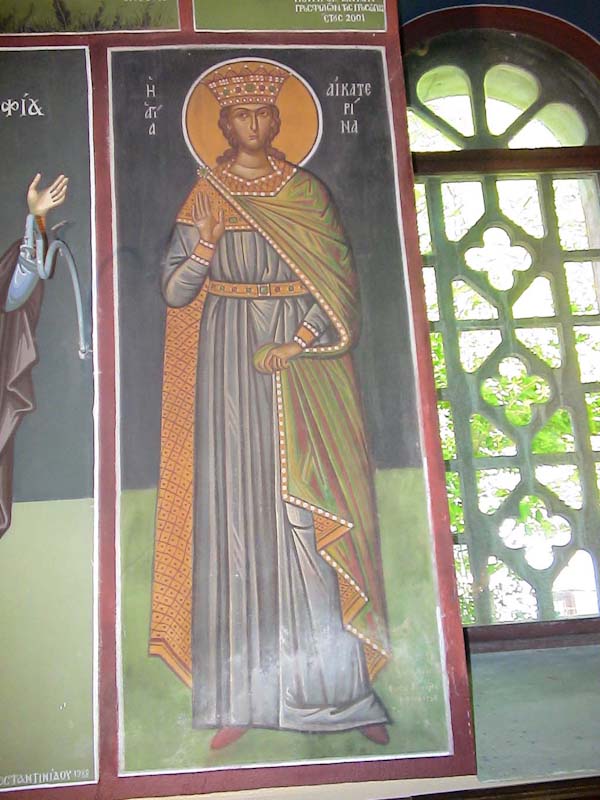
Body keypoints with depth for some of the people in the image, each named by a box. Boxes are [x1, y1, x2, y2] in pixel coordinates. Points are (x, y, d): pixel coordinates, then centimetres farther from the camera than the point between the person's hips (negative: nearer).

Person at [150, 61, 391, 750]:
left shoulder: (307, 192, 10)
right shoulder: (204, 196, 9)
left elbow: (339, 279, 2)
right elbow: (173, 291, 3)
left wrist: (297, 343, -12)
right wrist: (205, 244, -16)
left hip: (306, 364, 0)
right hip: (230, 359, 0)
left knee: (314, 509, -2)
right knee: (239, 506, -3)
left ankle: (341, 688, 7)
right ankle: (244, 696, 4)